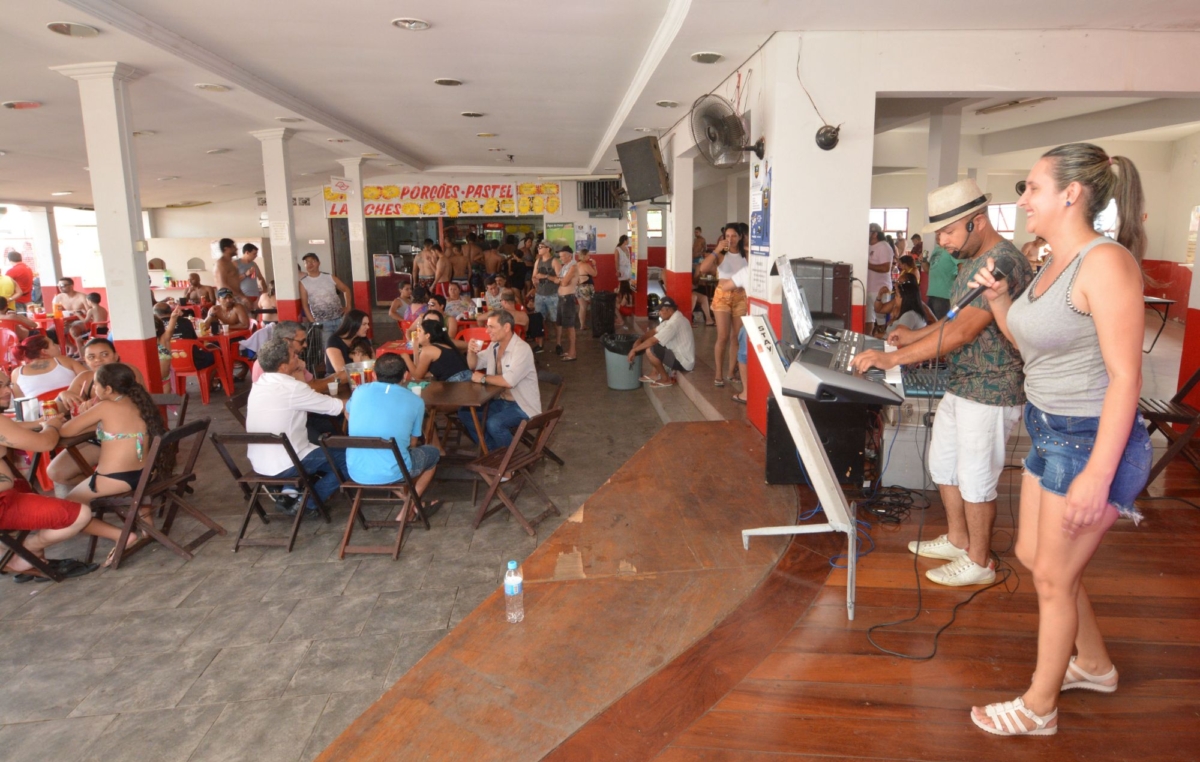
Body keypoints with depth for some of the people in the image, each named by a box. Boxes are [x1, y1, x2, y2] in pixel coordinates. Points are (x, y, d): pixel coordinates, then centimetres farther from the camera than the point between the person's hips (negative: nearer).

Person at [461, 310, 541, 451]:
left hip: (523, 405, -9)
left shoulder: (521, 349, -22)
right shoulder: (494, 345, 4)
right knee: (465, 413, 0)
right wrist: (471, 351, -6)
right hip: (501, 400, 9)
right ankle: (492, 450, 9)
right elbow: (474, 365, 17)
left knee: (494, 424, -31)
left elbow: (509, 381, -32)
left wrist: (483, 378, -17)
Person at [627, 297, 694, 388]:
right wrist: (639, 340, -5)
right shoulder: (673, 318, 6)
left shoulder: (674, 323, -25)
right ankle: (655, 373, 19)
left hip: (684, 362, -10)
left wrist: (634, 350, -16)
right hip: (681, 356, 10)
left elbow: (653, 341, -26)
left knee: (650, 351, -19)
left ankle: (666, 379, -2)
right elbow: (654, 331, 11)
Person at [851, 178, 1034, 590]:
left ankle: (978, 562, 19)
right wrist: (916, 335, 7)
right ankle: (957, 538, 35)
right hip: (960, 385, 10)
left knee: (974, 478, 2)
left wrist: (894, 358, -31)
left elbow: (964, 331, -30)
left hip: (990, 391, -10)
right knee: (942, 462, 18)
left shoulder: (1003, 261, -22)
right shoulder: (974, 261, 10)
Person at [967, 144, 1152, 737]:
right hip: (1050, 435, 9)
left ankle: (1039, 708, 26)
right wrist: (999, 299, 3)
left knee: (1053, 577, 5)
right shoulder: (1054, 264, 7)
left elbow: (1125, 377, -24)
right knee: (1033, 555, 21)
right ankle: (1093, 665, 45)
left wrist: (1098, 474, -27)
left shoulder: (1106, 262, -20)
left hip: (1091, 443, -9)